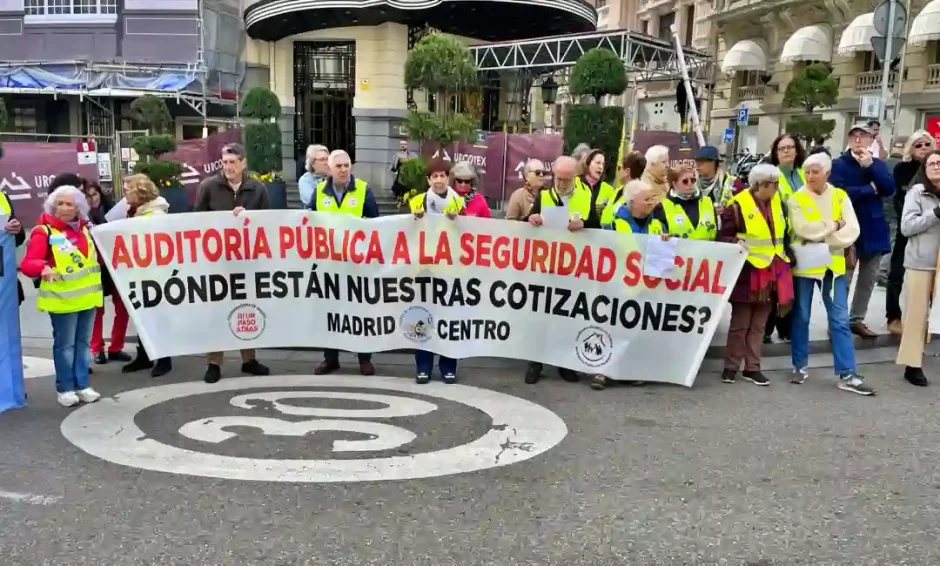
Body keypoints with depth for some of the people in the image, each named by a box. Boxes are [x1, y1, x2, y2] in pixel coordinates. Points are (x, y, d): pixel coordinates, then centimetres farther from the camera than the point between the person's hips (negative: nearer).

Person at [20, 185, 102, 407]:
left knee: (83, 343, 13)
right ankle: (64, 388, 13)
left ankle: (82, 385, 22)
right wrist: (43, 268, -38)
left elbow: (97, 254, 24)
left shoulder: (84, 227, 9)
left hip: (87, 296, 6)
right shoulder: (44, 231, -12)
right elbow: (27, 264, -21)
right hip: (63, 298, -6)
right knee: (65, 345, 0)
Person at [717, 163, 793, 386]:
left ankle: (752, 368, 19)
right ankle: (731, 367, 13)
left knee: (758, 325, 12)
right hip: (747, 272, -6)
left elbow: (784, 232, 20)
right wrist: (736, 242, -29)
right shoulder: (738, 206, -13)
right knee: (740, 324, 2)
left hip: (771, 272, 6)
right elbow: (723, 237, -10)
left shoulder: (778, 203, 8)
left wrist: (785, 256, 14)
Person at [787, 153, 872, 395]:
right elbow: (803, 229, -19)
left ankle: (847, 374, 5)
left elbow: (852, 231, -7)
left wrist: (822, 239, -15)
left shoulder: (840, 196, 3)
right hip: (805, 265, -2)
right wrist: (832, 225, -12)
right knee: (801, 317, 8)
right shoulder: (797, 198, -3)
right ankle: (800, 366, 21)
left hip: (833, 264, 2)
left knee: (840, 320, 2)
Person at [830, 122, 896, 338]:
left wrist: (870, 166, -13)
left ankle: (856, 319, 23)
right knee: (843, 279, -1)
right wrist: (870, 189, -10)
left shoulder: (878, 164, 11)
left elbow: (889, 188, -5)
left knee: (869, 279, 11)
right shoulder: (839, 164, -4)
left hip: (874, 229, 5)